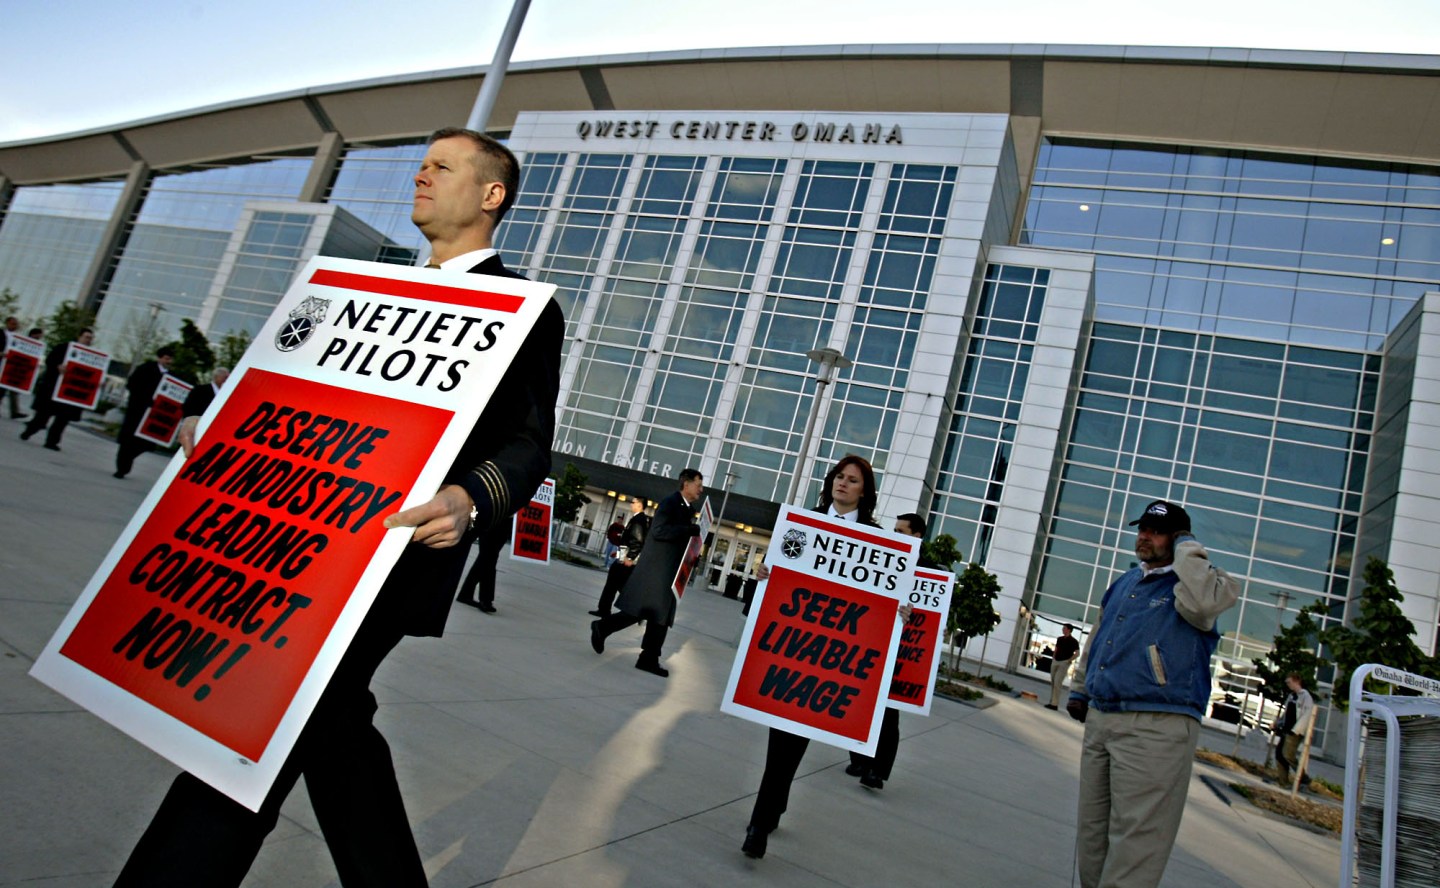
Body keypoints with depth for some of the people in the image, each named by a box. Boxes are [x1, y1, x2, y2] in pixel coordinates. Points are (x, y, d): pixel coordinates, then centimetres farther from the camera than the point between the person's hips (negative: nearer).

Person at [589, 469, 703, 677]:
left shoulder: (689, 509, 15)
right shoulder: (670, 503, -11)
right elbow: (659, 531, -24)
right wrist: (693, 529, -25)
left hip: (670, 571, 9)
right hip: (655, 568, -9)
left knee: (661, 617, 6)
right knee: (637, 611, -5)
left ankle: (649, 659, 10)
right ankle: (602, 627, 15)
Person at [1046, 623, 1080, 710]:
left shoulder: (1073, 641, -9)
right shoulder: (1060, 639, 12)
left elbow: (1077, 653, -12)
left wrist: (1069, 660, -14)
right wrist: (1053, 658, 11)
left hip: (1064, 663, -7)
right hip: (1055, 661, 7)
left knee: (1057, 683, -13)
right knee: (1053, 682, 9)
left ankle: (1054, 704, -12)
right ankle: (1052, 701, 17)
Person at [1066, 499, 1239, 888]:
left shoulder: (1200, 583, -2)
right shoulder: (1124, 583, 19)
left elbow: (1199, 605, -27)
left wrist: (1187, 549, -13)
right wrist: (1079, 690, 26)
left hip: (1157, 728, -7)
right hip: (1099, 719, 7)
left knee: (1134, 844, -7)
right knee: (1092, 834, 14)